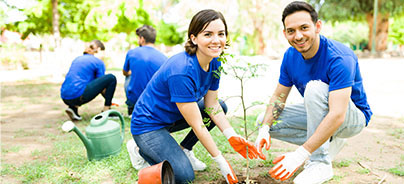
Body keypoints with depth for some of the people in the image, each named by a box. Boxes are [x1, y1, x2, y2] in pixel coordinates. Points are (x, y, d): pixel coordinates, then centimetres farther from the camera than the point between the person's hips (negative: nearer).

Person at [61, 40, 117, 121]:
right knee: (111, 78, 0)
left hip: (65, 98, 7)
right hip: (78, 96, -7)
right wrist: (108, 101, 24)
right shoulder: (98, 62, 5)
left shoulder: (77, 59, 24)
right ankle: (106, 110, 4)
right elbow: (101, 84, 6)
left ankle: (73, 107, 13)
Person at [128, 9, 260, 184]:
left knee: (221, 106, 2)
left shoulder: (214, 63, -7)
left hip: (174, 117, 9)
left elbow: (212, 105, 0)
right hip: (148, 125, -8)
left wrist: (233, 137, -13)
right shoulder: (181, 71, -33)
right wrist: (221, 161, -20)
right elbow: (197, 125, -28)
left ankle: (183, 149, 10)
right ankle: (142, 150, 6)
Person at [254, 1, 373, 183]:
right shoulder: (290, 56, -8)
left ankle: (320, 162, -25)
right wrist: (265, 129, -20)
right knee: (264, 120, -5)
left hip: (352, 116, -7)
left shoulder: (339, 58, -30)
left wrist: (300, 154, -41)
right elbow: (278, 96, -1)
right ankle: (330, 142, 3)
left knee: (315, 87, -35)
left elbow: (337, 115, -38)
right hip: (317, 113, 7)